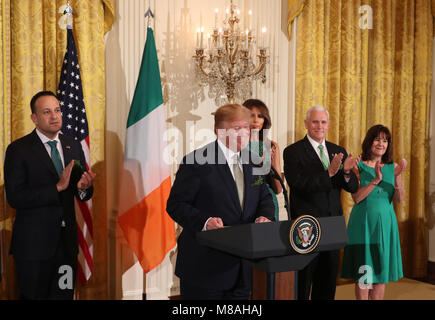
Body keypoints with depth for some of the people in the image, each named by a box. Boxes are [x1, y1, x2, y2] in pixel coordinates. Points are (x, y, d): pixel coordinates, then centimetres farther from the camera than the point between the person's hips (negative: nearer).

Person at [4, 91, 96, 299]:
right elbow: (14, 198, -15)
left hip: (66, 242, 4)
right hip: (34, 243, -4)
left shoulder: (74, 147, 9)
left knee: (64, 295, 11)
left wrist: (84, 188, -12)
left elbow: (82, 195, 12)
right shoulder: (18, 149, -6)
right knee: (33, 296, 7)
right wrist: (57, 187, -22)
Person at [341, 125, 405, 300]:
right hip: (363, 221, -3)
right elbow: (357, 197, -12)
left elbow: (400, 198, -1)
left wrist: (396, 178, -17)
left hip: (385, 222, 3)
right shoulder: (358, 165, -4)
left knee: (382, 271, 8)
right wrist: (376, 180, -21)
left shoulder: (393, 167, 5)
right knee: (363, 272, 1)